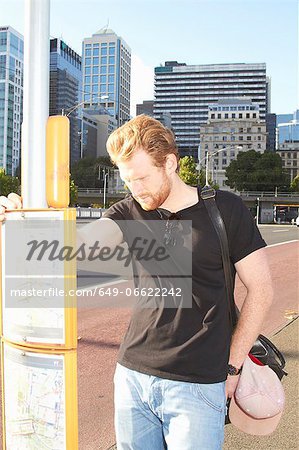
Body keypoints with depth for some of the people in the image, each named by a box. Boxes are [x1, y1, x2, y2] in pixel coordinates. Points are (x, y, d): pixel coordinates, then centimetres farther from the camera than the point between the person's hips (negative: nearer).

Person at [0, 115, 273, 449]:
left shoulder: (224, 209, -6)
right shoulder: (129, 213, 3)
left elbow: (261, 290, -2)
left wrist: (231, 366, -2)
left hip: (197, 384, -3)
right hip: (132, 375, 4)